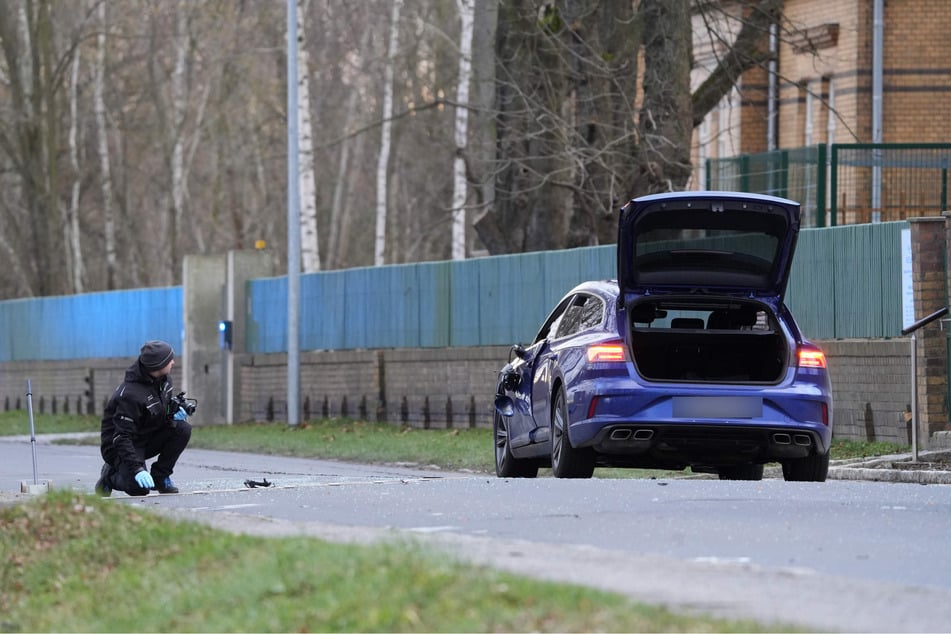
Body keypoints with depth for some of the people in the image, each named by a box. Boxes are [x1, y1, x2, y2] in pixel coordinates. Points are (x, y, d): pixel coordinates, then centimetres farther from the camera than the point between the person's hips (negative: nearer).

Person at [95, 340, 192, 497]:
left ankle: (160, 477, -2)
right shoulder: (131, 394, -30)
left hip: (148, 439, 8)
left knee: (183, 429, -15)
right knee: (139, 488, -30)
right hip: (119, 447, -8)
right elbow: (121, 438, -32)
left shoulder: (164, 380, -3)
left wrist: (176, 411, -7)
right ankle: (110, 476, 4)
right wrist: (137, 469, -41)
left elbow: (166, 404, 19)